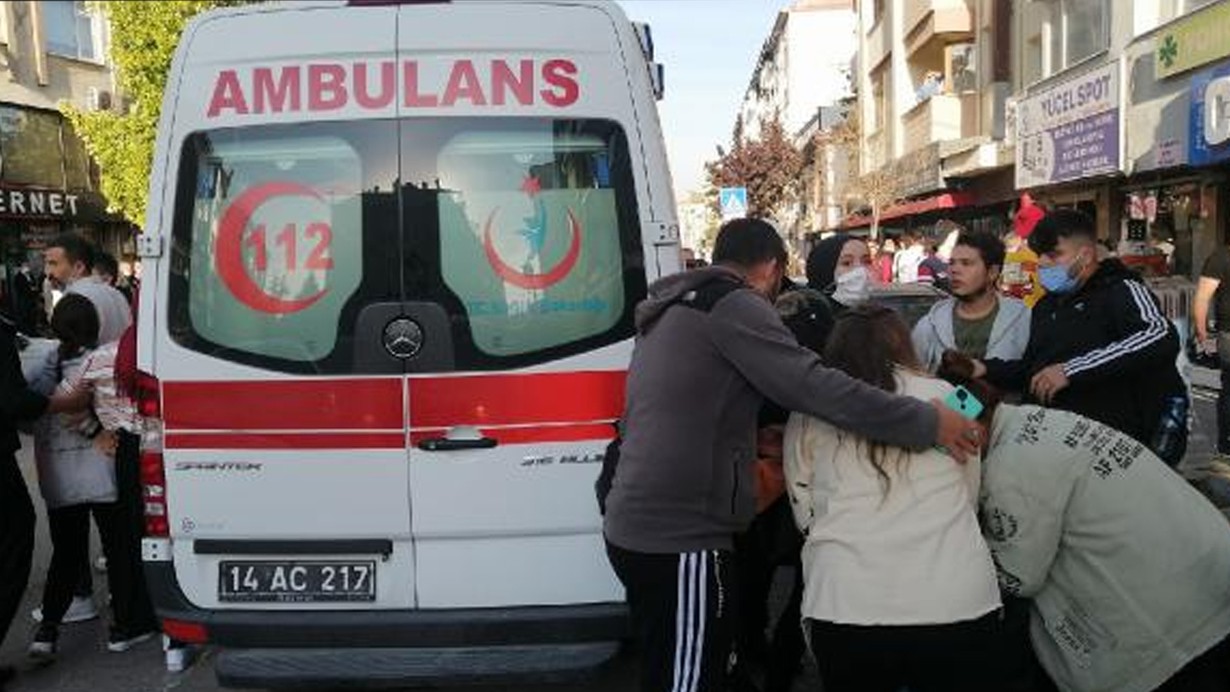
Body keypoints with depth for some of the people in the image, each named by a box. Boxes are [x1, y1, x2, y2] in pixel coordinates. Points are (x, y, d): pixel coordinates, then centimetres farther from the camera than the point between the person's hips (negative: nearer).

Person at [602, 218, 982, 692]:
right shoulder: (731, 304, -11)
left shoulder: (671, 310, 19)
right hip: (678, 538, -10)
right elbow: (816, 386, -19)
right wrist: (928, 422, -14)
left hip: (639, 527, 10)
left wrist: (756, 448, 32)